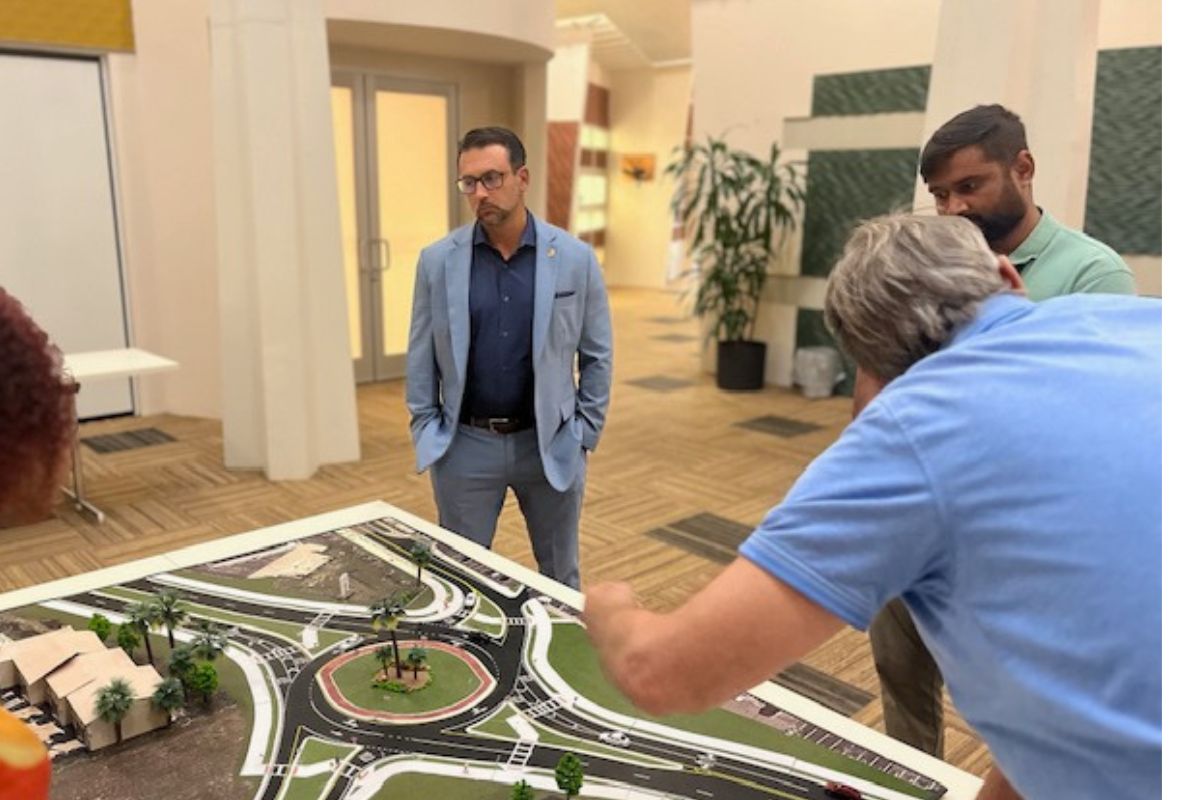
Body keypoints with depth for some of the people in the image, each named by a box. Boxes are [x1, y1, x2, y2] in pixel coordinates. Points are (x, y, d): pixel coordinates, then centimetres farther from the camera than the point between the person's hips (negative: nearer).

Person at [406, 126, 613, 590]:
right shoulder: (437, 261, -2)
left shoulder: (575, 258, -5)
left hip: (550, 442, 0)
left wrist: (584, 436, -2)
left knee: (561, 578, 16)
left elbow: (597, 356, 1)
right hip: (466, 445, 1)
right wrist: (428, 436, 0)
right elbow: (421, 358, 3)